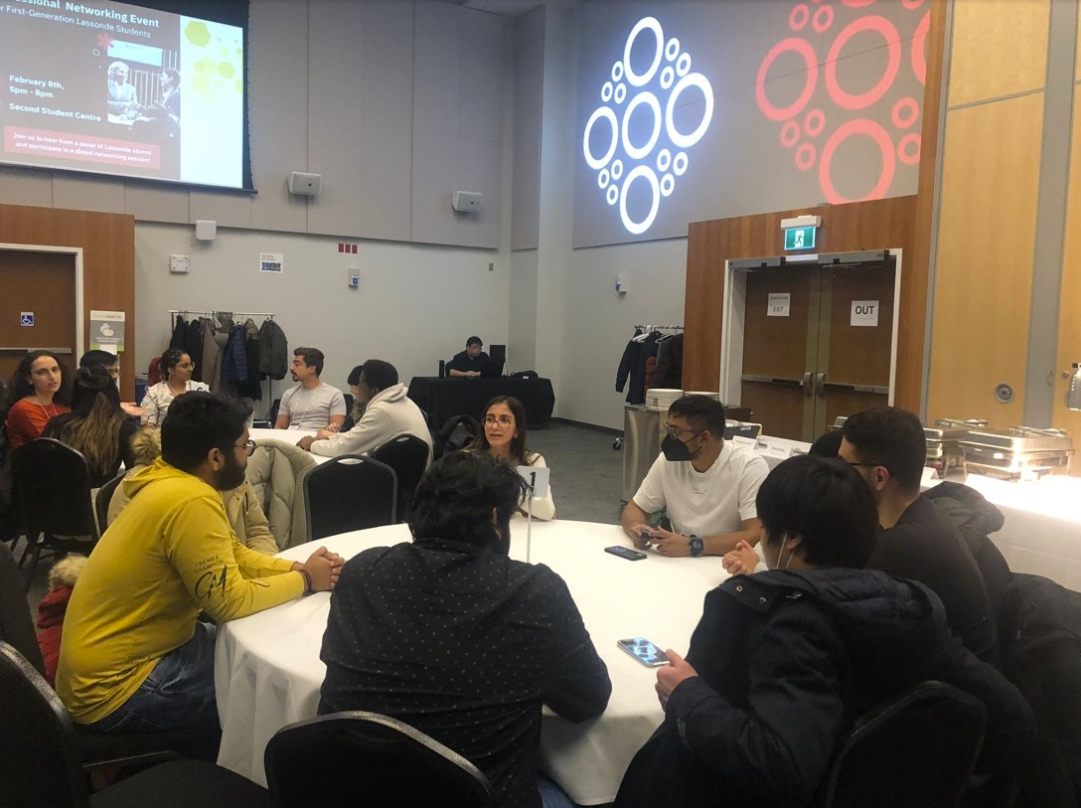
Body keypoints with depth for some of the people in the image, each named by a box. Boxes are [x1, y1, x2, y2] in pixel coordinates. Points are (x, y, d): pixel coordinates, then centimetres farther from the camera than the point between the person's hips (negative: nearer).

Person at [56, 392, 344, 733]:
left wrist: (298, 568, -4)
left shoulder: (172, 484, 3)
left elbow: (235, 556, 10)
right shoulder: (191, 501, -28)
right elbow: (231, 600, -25)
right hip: (113, 687, -9)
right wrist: (305, 581, -12)